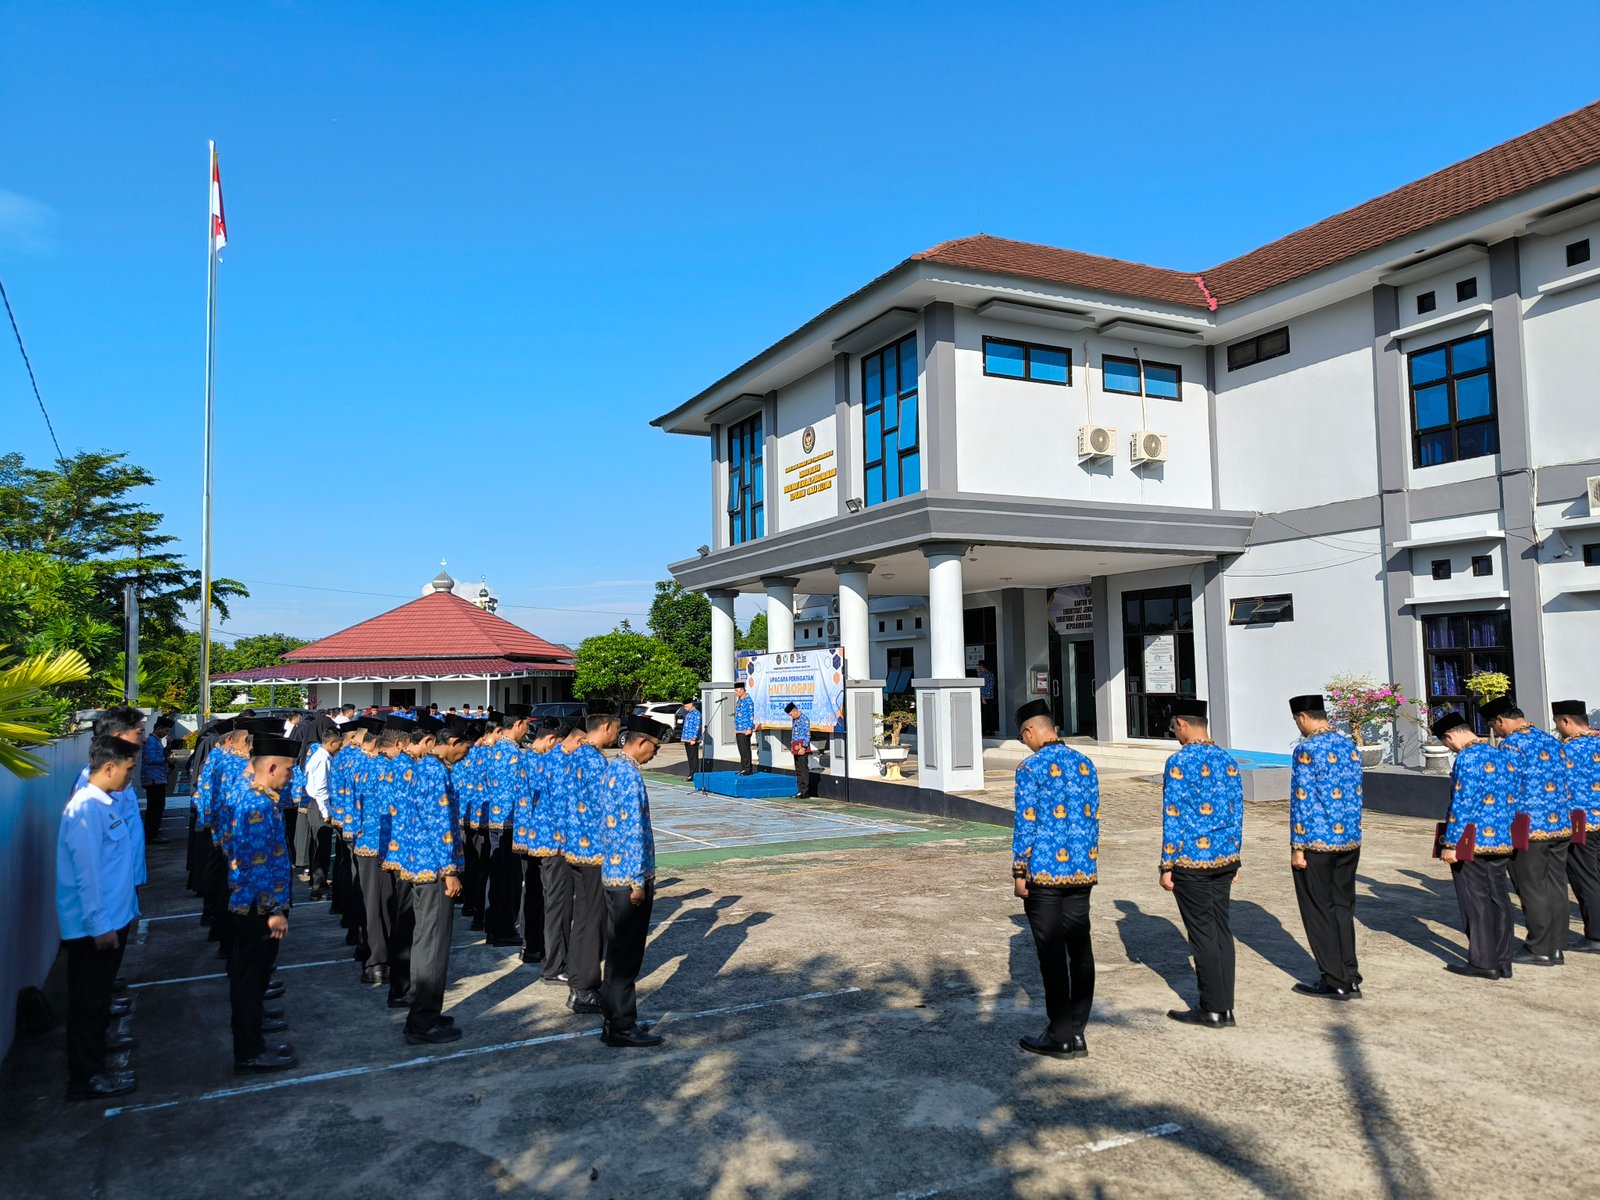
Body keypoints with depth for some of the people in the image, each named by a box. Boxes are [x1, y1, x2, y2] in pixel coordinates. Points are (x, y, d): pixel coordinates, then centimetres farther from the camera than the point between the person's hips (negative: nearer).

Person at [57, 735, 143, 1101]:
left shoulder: (107, 804, 6)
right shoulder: (86, 809, -22)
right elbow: (87, 873, -23)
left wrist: (128, 908, 19)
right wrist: (100, 926, -20)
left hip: (111, 919, 9)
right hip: (93, 927, -8)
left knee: (98, 993, 22)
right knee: (88, 999, 4)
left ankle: (99, 1039, 38)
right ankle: (85, 1079, 15)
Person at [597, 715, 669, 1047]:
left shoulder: (612, 767, 11)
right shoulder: (630, 775, -19)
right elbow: (633, 831, -22)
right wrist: (638, 880, -19)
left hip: (612, 872, 10)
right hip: (629, 876, -10)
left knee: (618, 951, 16)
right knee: (627, 955, 0)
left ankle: (614, 1019, 25)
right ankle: (622, 1028, 9)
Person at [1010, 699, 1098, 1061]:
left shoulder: (1030, 768, -11)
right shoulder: (1085, 765, 8)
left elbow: (1026, 824, -13)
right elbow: (1093, 819, 12)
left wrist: (1019, 873, -5)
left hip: (1044, 872, -6)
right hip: (1082, 871, 7)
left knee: (1052, 954, 2)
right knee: (1080, 950, 10)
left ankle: (1061, 1038, 9)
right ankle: (1075, 1032, 18)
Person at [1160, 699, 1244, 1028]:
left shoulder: (1179, 762, -14)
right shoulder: (1228, 760, 7)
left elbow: (1172, 818, -14)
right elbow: (1237, 812, 11)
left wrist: (1167, 865, -8)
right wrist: (1233, 858, 19)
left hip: (1191, 862, -7)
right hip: (1224, 859, 7)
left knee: (1202, 934, 2)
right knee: (1222, 930, 11)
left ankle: (1212, 1010, 9)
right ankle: (1225, 1007, 18)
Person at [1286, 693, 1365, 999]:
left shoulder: (1306, 750, -15)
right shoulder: (1350, 746, 8)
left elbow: (1302, 801, -16)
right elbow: (1356, 796, 13)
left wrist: (1297, 847, -11)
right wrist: (1350, 833, 20)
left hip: (1316, 844, -7)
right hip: (1350, 841, 7)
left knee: (1319, 913, 4)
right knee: (1343, 908, 15)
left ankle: (1336, 983, 11)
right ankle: (1350, 978, 20)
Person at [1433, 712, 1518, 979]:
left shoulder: (1468, 758, -15)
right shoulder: (1506, 755, 11)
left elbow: (1462, 804, -19)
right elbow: (1513, 798, 16)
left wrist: (1450, 844, -15)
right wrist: (1504, 831, 22)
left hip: (1472, 841, -8)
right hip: (1503, 840, 8)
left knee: (1476, 902, 1)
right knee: (1498, 900, 12)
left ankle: (1483, 963, 7)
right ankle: (1503, 963, 19)